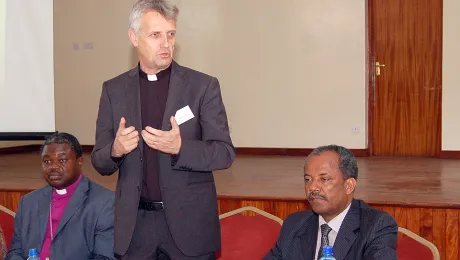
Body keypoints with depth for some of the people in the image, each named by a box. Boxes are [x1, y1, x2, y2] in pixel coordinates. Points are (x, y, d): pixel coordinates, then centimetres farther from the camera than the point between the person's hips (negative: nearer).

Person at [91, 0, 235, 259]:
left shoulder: (203, 85, -4)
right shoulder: (114, 90, 3)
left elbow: (225, 153, -6)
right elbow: (100, 162, 6)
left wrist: (179, 147, -23)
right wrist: (115, 150, -17)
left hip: (189, 222, -1)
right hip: (135, 223, 2)